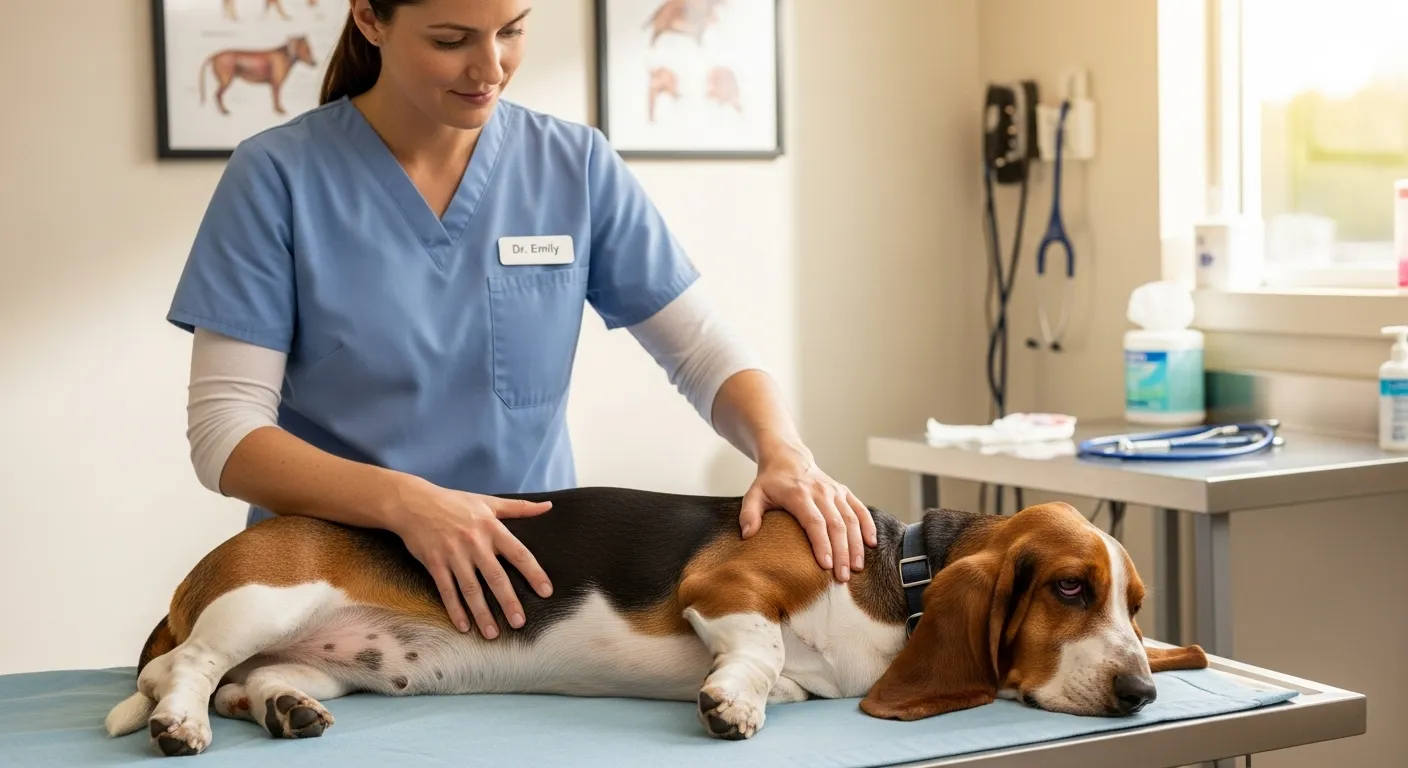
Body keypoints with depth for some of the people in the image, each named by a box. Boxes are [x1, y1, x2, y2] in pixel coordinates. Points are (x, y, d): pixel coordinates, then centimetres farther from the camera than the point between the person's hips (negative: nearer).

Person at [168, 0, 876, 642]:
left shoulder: (576, 166, 2)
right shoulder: (278, 176, -6)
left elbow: (704, 352, 5)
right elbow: (225, 433, -9)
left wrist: (783, 451, -16)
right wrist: (405, 502, -25)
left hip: (533, 582, 1)